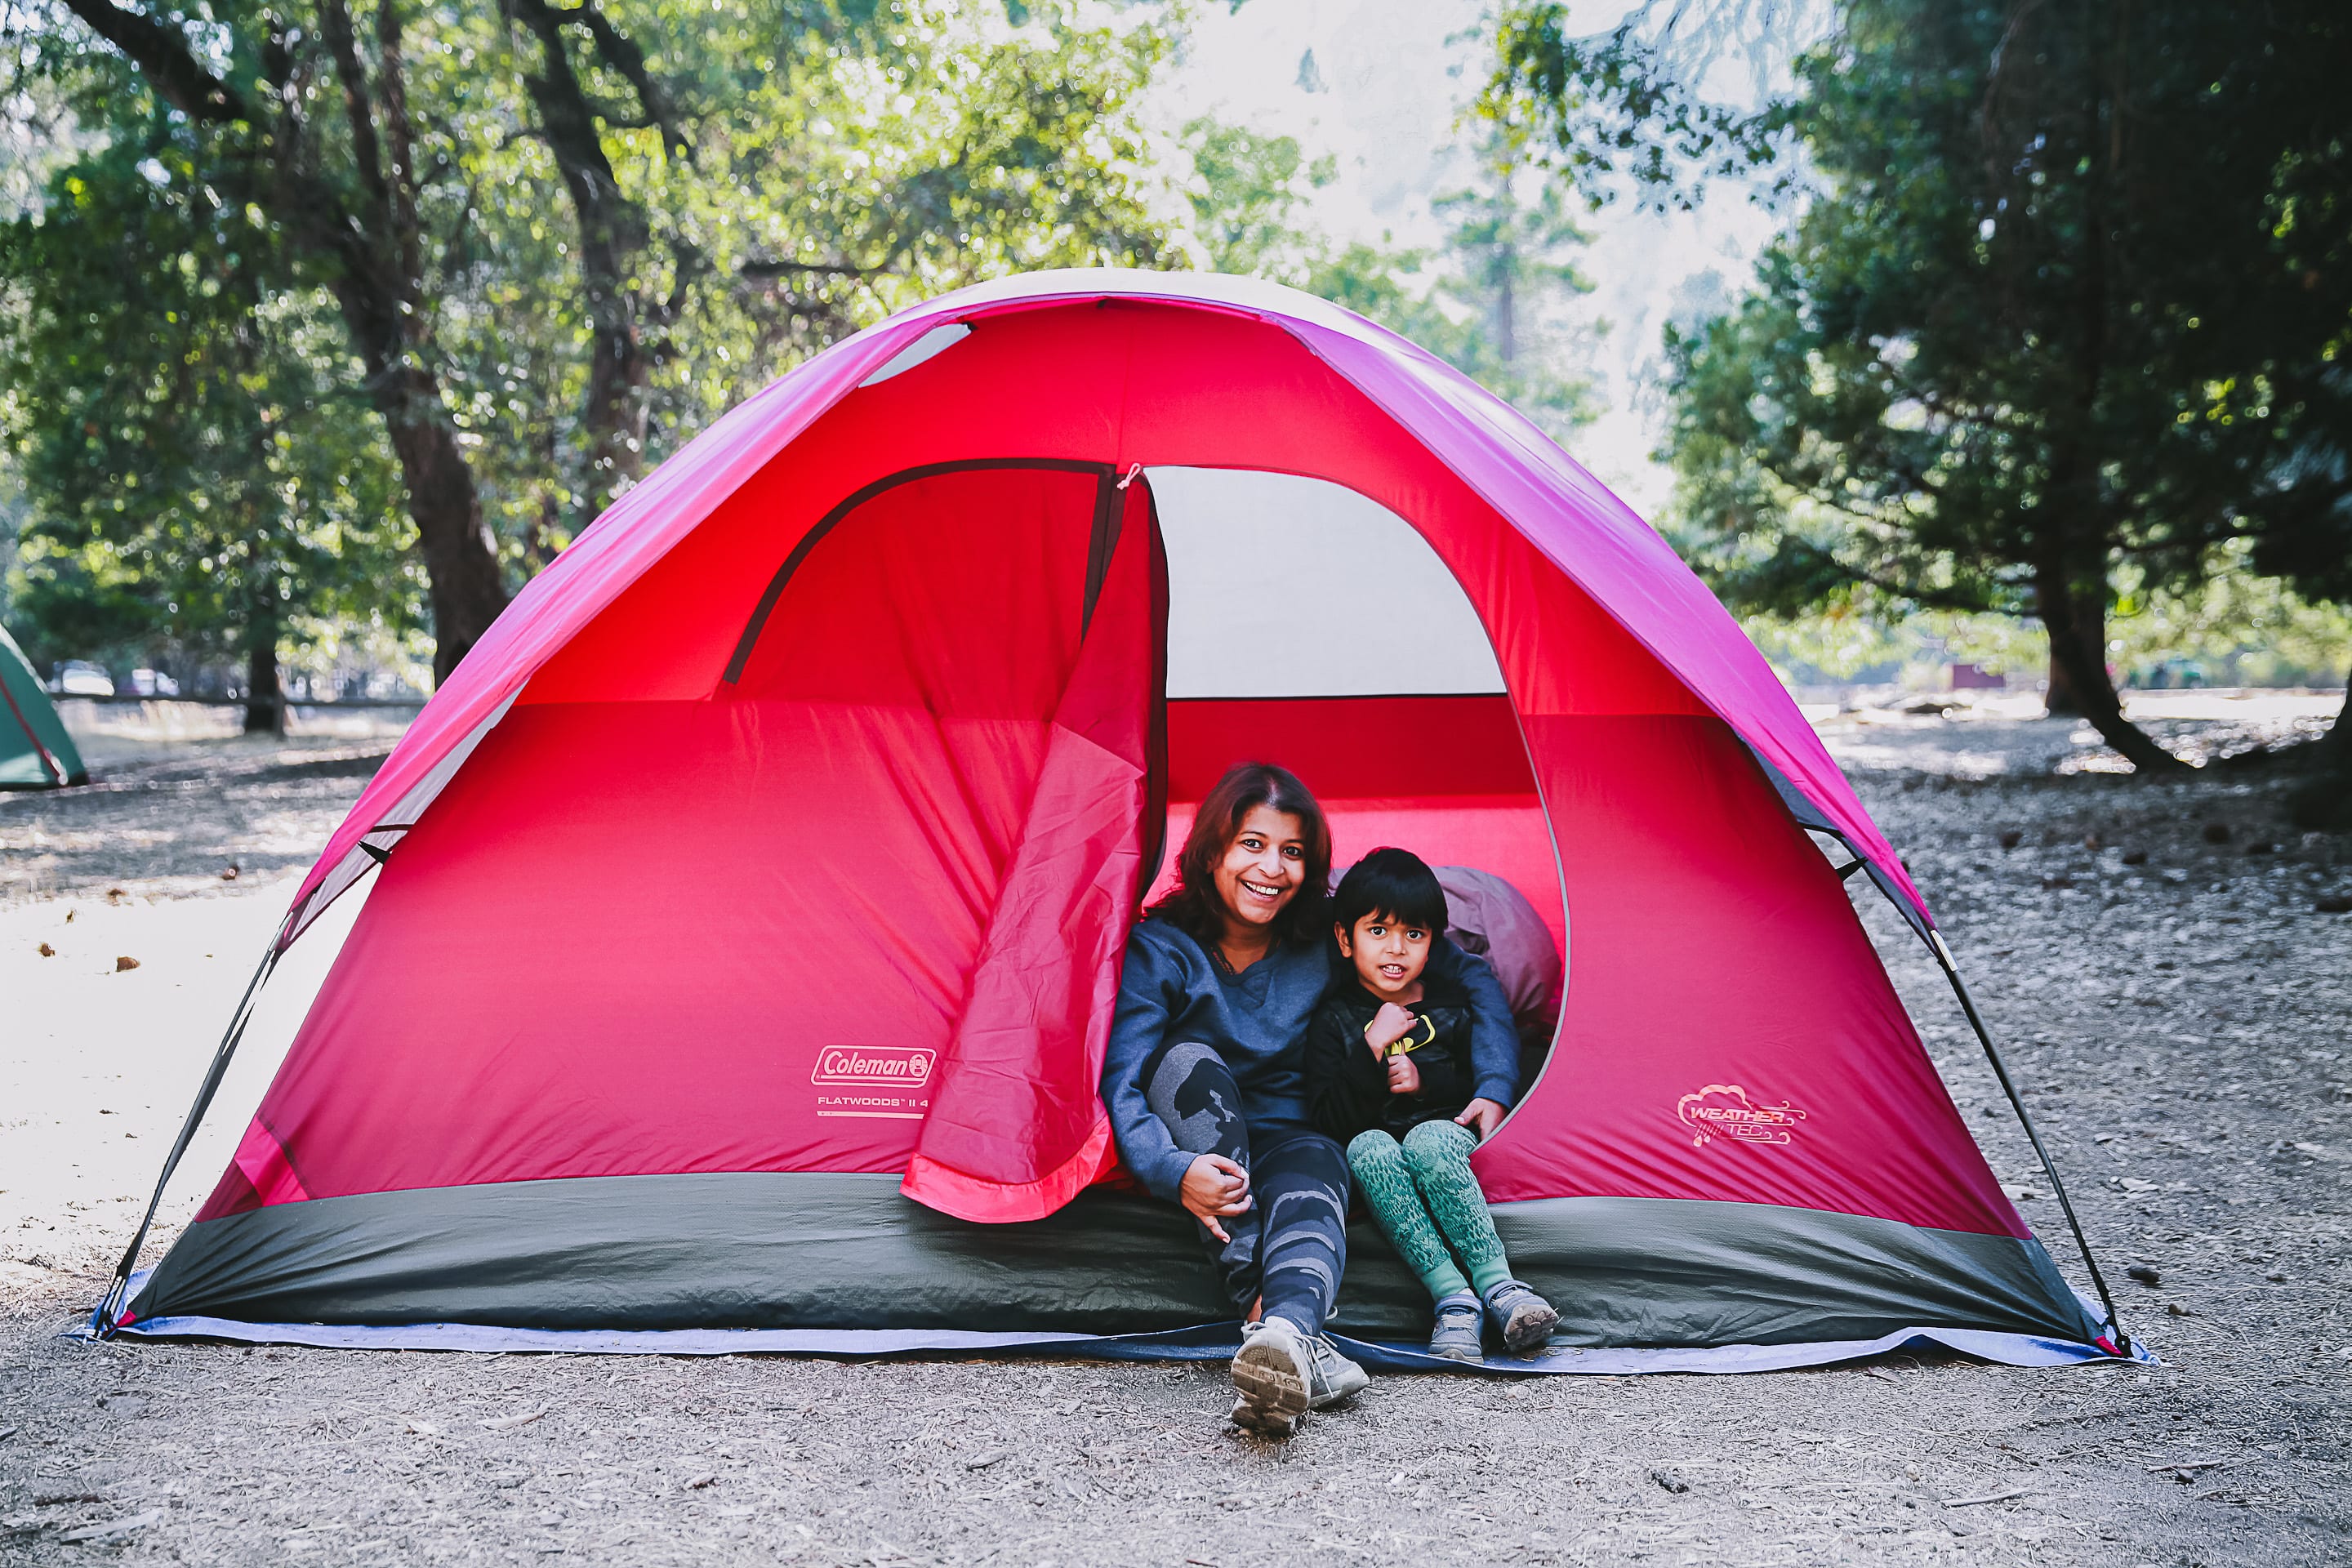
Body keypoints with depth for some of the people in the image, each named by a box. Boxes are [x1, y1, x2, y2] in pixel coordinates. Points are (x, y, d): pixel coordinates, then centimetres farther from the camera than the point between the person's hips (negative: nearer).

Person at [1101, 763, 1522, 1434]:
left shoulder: (1328, 943, -5)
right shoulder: (1161, 949, -12)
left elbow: (1472, 977, 3)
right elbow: (1120, 1085, -20)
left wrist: (1494, 1090, -8)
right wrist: (1174, 1170, -39)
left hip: (1295, 1141, 0)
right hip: (1199, 1147, 0)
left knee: (1310, 1186, -36)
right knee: (1190, 1059, -33)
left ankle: (1286, 1331, -71)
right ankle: (1258, 1304, -46)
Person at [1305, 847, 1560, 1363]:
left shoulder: (1453, 1004, 5)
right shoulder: (1335, 1020, -1)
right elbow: (1329, 1119, -11)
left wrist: (1426, 1081, -7)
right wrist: (1374, 1045, -19)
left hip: (1447, 1138, 0)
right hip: (1381, 1164, 0)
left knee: (1427, 1139, -34)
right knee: (1370, 1147, -35)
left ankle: (1499, 1284, -37)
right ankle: (1453, 1295, -40)